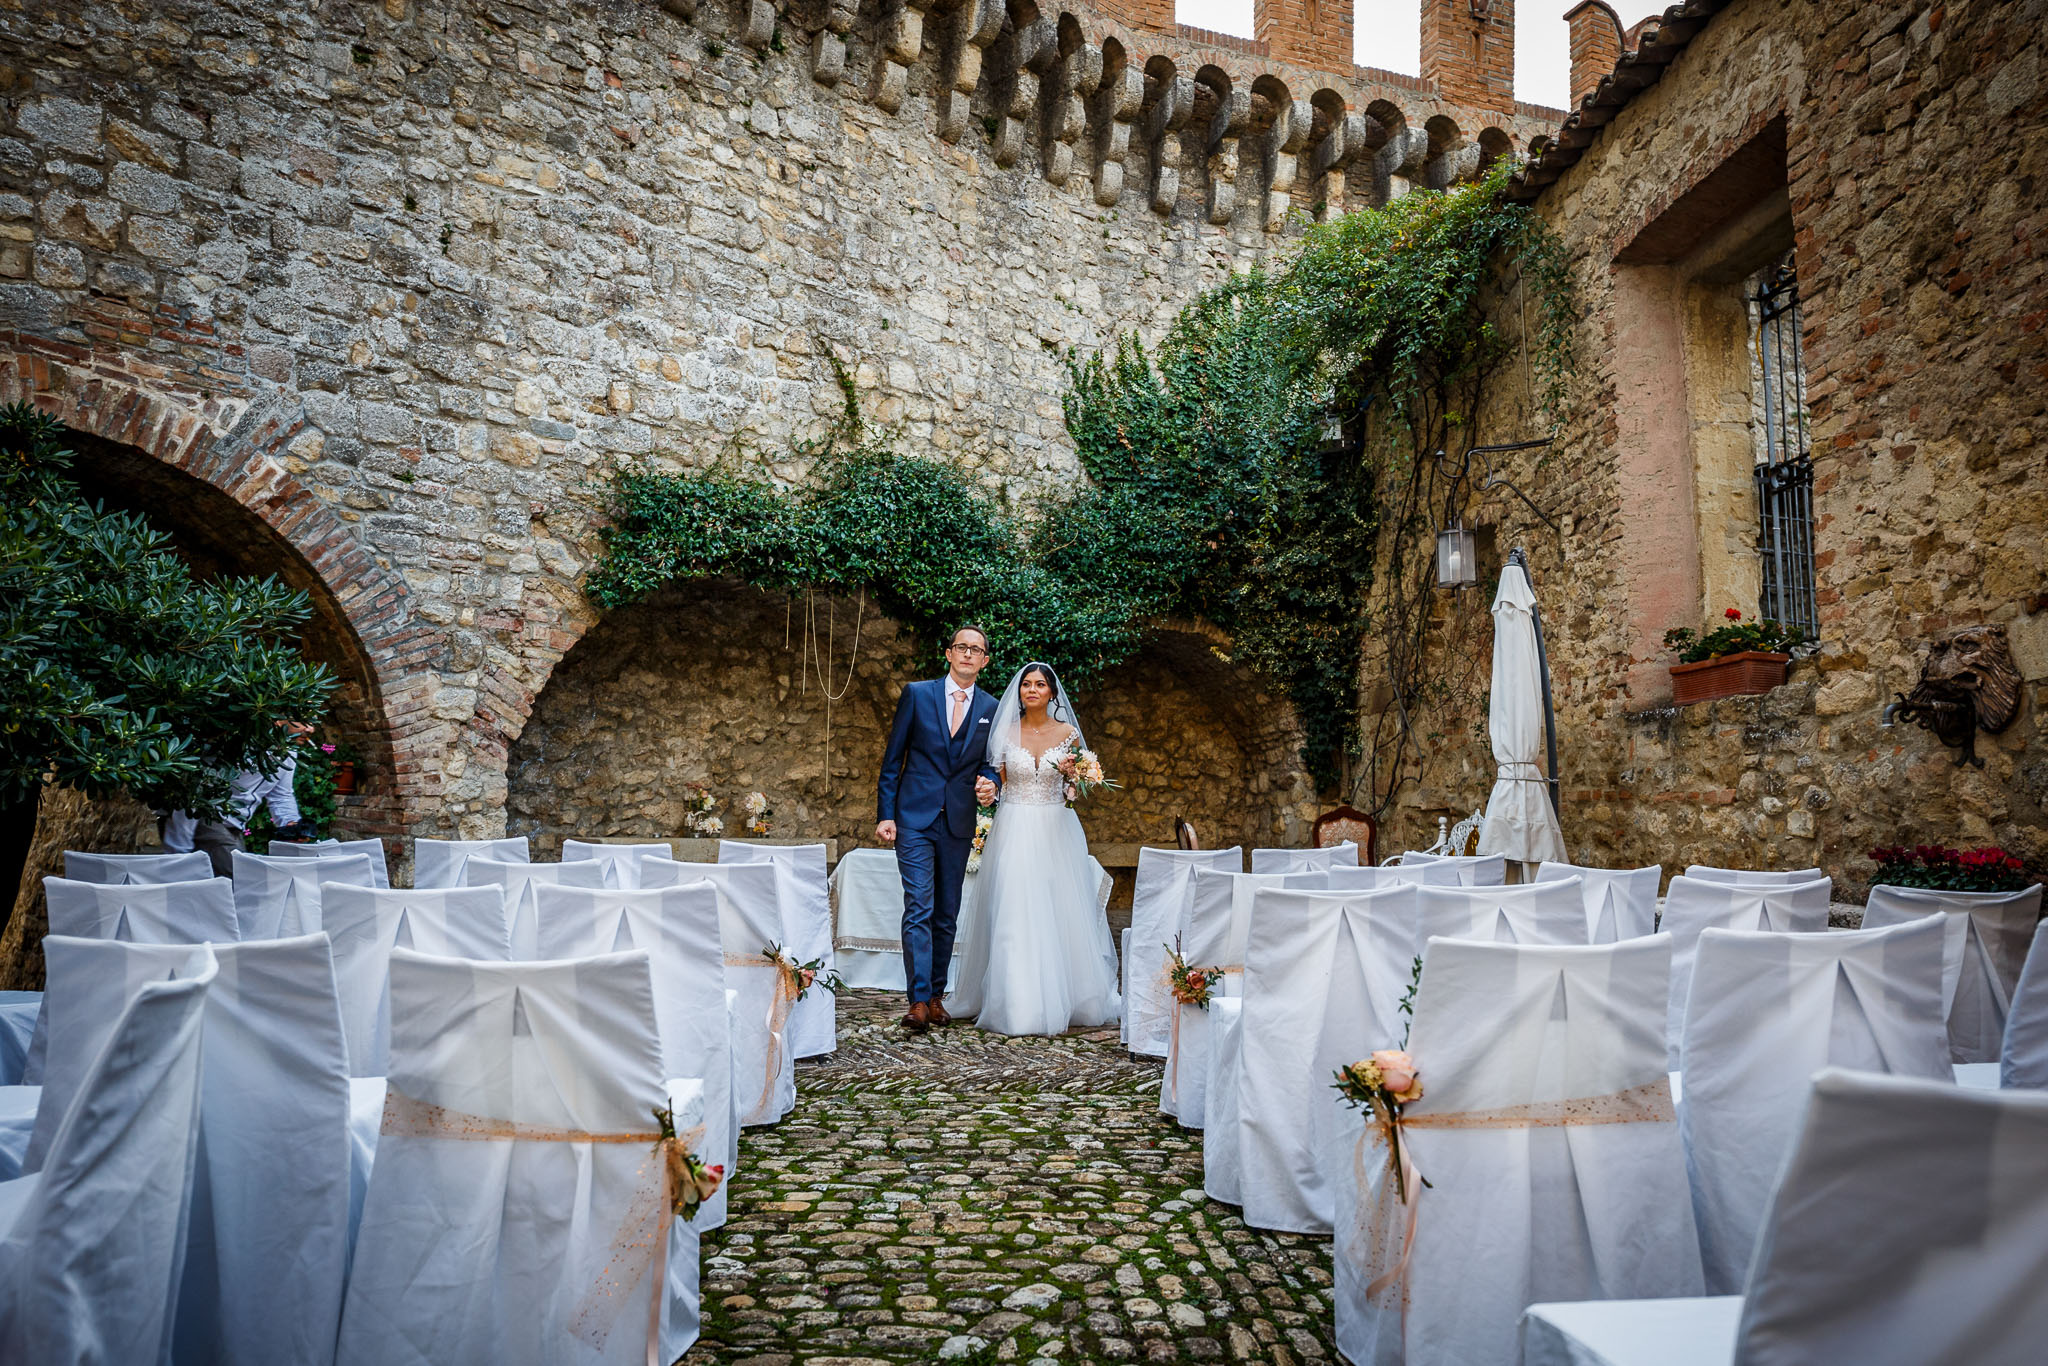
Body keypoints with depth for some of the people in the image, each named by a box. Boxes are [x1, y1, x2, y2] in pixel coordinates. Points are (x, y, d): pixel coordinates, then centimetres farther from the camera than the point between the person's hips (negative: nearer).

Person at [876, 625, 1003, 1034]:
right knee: (919, 909, -10)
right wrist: (885, 814, -4)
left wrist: (989, 784, -10)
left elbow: (989, 763, 14)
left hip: (958, 824, 3)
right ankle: (918, 1001, -8)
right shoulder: (916, 694, 2)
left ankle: (936, 996, 19)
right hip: (914, 818, -3)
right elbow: (893, 758, 2)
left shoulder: (991, 708, 8)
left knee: (947, 915, 9)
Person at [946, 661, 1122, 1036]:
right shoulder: (1005, 731, 4)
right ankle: (1016, 1002, 3)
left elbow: (1075, 790, 9)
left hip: (1055, 833, 0)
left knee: (1059, 914, 1)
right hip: (1014, 831, 0)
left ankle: (1062, 999, 13)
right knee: (1013, 917, -3)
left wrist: (1072, 774, -10)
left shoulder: (1068, 733, 4)